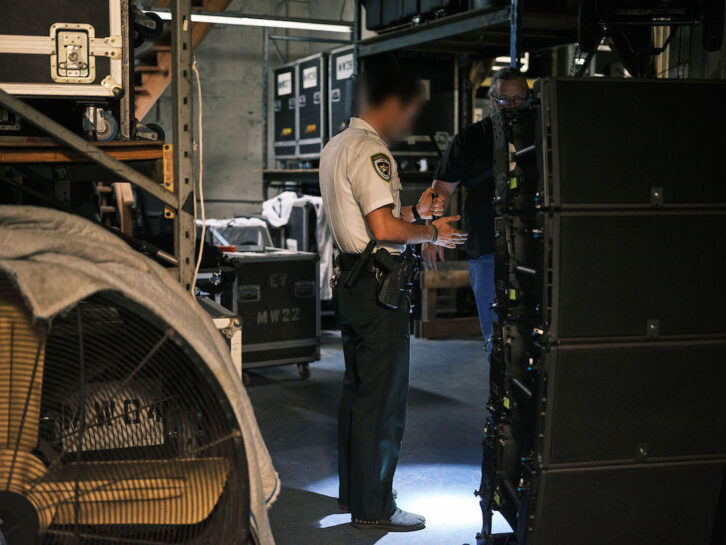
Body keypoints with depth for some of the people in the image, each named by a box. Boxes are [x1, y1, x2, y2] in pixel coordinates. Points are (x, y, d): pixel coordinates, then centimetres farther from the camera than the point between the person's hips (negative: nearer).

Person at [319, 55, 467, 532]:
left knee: (358, 393, 18)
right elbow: (384, 229, -24)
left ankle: (353, 493, 29)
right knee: (383, 400, -3)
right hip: (379, 284, -11)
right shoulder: (371, 151, -17)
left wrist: (415, 211, 18)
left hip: (351, 279, 11)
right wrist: (431, 233, -8)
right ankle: (373, 507, 6)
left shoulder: (338, 146, 16)